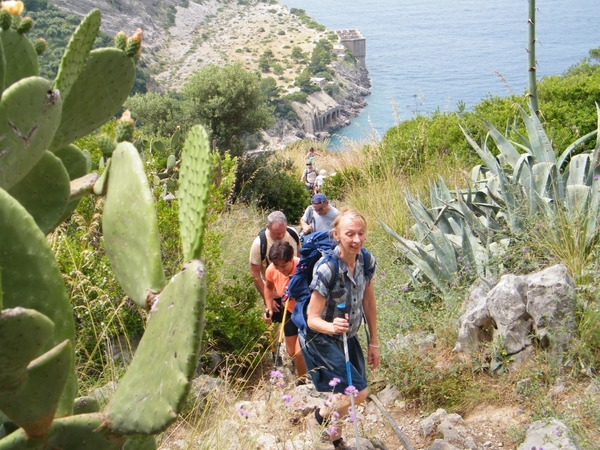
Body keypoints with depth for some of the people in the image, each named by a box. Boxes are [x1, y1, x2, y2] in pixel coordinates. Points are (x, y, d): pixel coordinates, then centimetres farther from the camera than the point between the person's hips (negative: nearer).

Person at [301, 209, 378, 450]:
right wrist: (332, 327, -48)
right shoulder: (326, 269, -31)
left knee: (348, 393, 17)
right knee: (358, 392, -15)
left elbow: (368, 302, 2)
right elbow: (313, 319, -26)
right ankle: (324, 414, 17)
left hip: (348, 337, 6)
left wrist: (374, 342, 7)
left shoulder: (367, 261, -12)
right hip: (320, 339, -6)